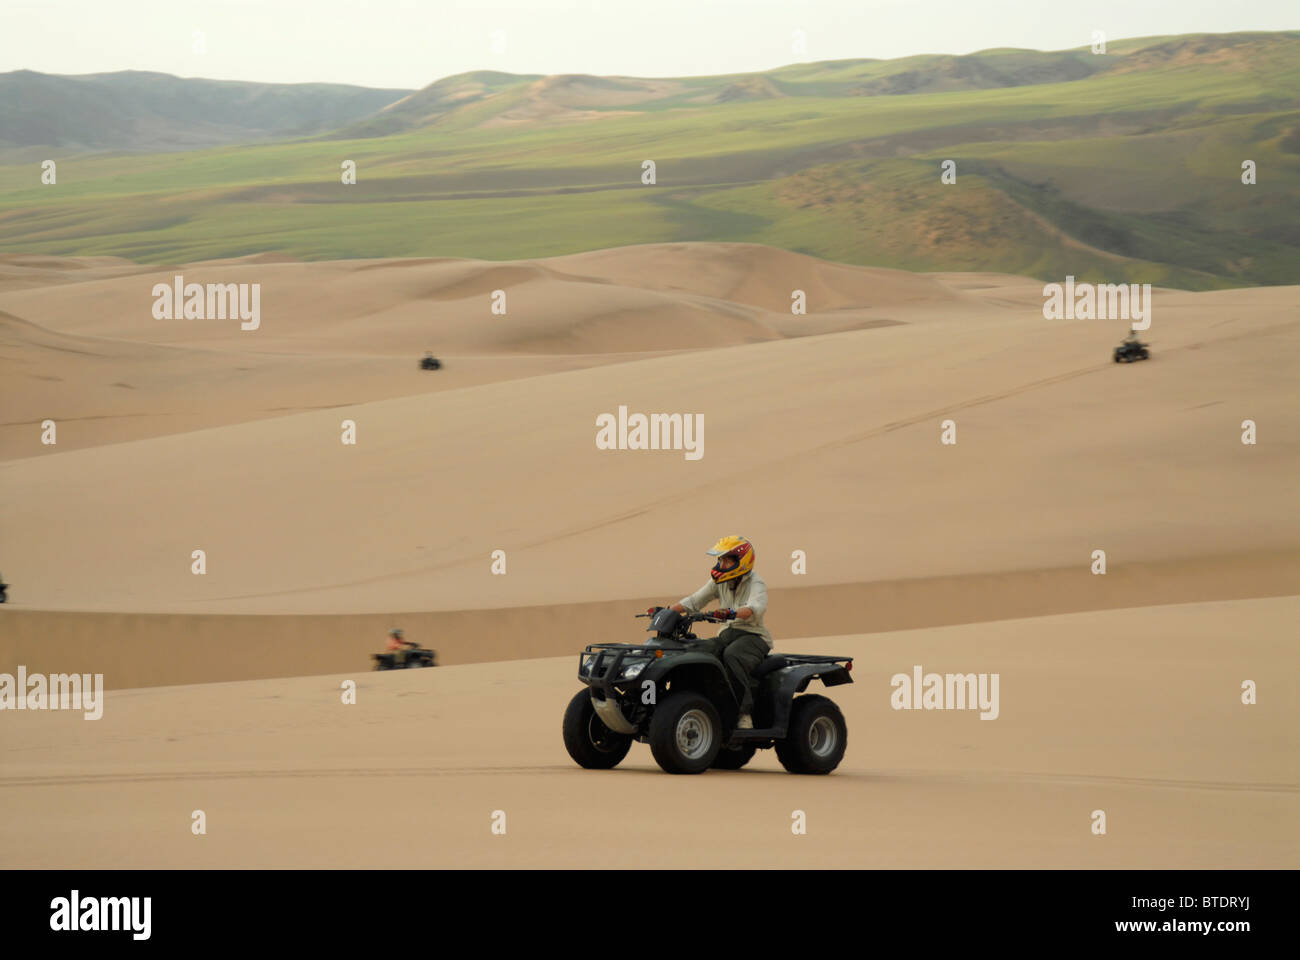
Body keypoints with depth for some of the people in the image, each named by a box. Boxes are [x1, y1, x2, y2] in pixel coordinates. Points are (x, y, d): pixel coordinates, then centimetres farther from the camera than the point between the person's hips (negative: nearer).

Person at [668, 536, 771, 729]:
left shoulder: (756, 583, -10)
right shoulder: (719, 582, 11)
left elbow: (757, 607, -30)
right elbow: (694, 601, 14)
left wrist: (732, 613, -50)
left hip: (754, 636, -6)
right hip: (729, 633, 6)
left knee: (731, 656, -38)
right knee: (698, 650, -23)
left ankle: (745, 712, -37)